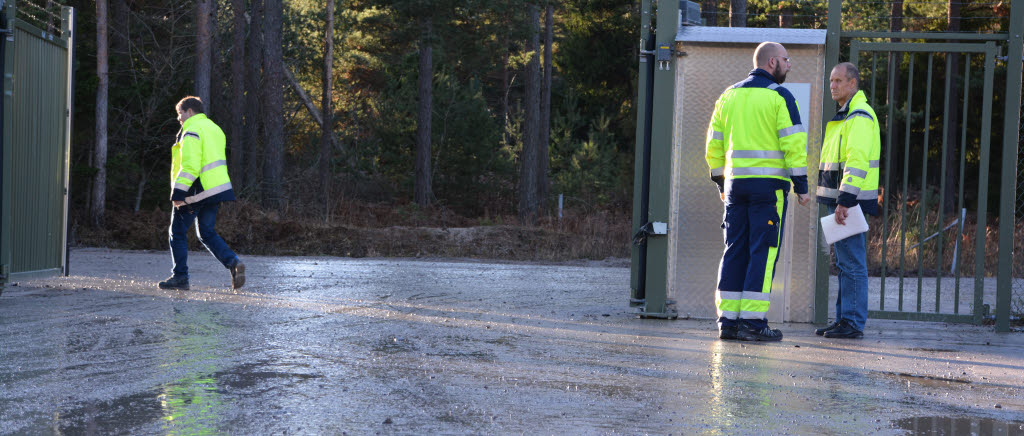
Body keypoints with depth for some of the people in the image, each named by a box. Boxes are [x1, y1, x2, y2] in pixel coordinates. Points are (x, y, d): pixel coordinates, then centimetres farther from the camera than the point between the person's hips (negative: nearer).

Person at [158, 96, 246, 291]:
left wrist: (178, 192, -20)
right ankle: (233, 262, -7)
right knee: (207, 233, 13)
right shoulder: (214, 129, 19)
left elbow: (190, 166, -21)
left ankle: (180, 276, 7)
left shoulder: (191, 131, -11)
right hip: (217, 188, 8)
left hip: (195, 192, -8)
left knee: (178, 232, 5)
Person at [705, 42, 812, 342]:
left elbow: (714, 145, 16)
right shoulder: (779, 97, -4)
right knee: (763, 251, -3)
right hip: (768, 184, -6)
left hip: (735, 182, 6)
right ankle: (752, 320, -7)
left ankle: (728, 320, 6)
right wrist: (801, 186, -6)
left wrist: (721, 183, 22)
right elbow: (794, 144, -10)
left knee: (735, 250, 8)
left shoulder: (729, 96, 14)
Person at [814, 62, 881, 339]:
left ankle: (853, 322, -7)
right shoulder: (844, 116, 21)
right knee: (844, 262, 12)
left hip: (851, 200, -11)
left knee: (852, 262, -9)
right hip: (842, 200, 11)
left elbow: (857, 161, -22)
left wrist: (845, 200, -27)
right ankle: (844, 319, 16)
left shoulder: (860, 117, -12)